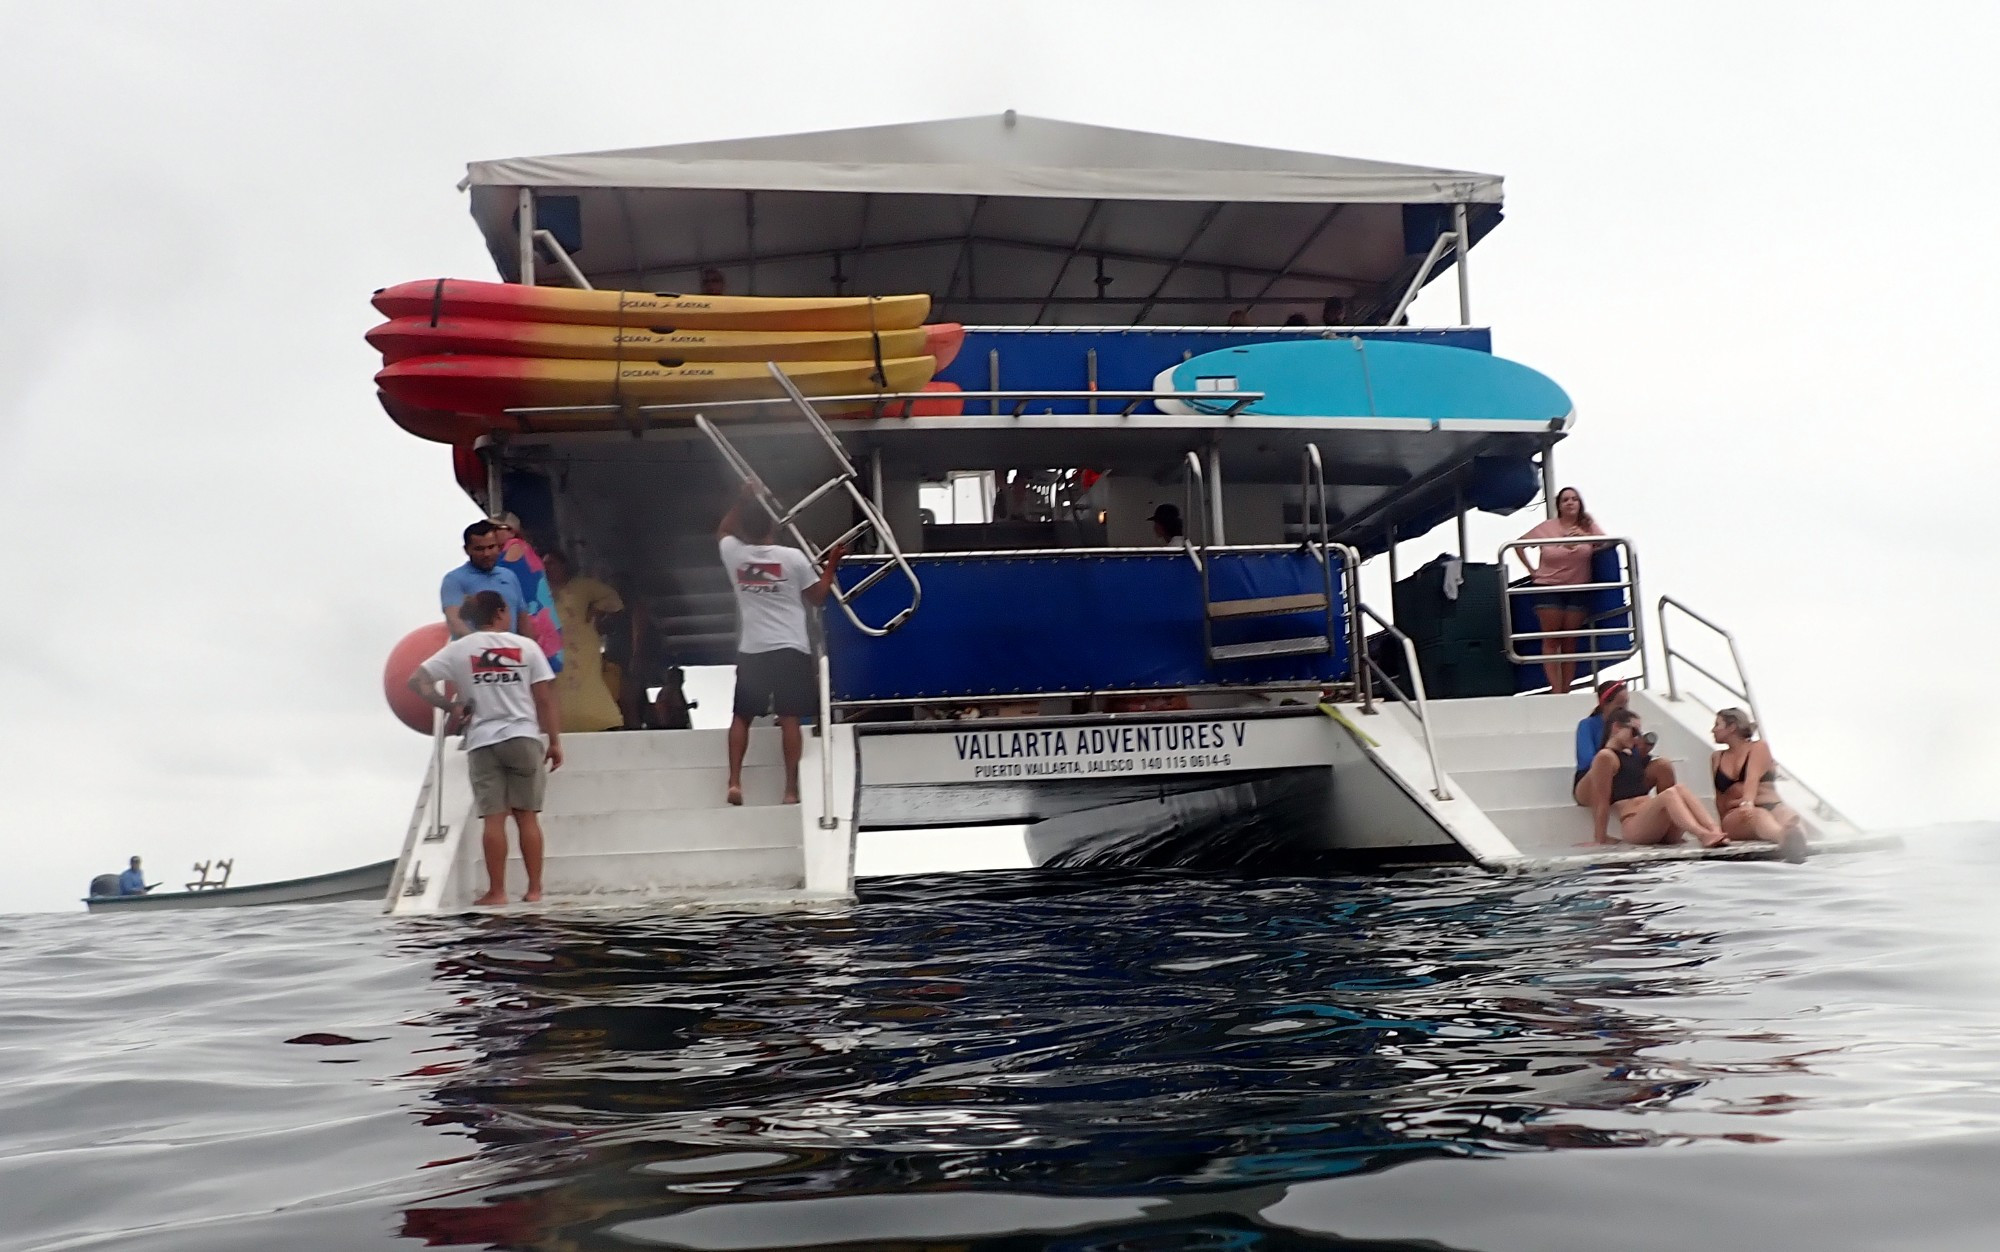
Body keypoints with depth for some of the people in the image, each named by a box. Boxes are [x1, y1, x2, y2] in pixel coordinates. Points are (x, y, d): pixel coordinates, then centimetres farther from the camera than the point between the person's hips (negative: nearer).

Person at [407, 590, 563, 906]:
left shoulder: (459, 649, 5)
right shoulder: (526, 646, 2)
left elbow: (416, 681, -1)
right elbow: (545, 699, 0)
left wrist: (449, 706, 7)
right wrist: (555, 742, 6)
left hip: (482, 743, 0)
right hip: (523, 738, 0)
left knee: (493, 818, 0)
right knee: (527, 816, 5)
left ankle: (496, 891, -1)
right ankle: (534, 889, 6)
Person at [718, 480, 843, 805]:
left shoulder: (734, 554, 0)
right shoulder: (793, 557, -5)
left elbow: (722, 532, 26)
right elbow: (818, 597, 7)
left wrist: (743, 499, 24)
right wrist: (832, 564, 17)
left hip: (751, 651, 2)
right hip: (790, 649, -2)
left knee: (741, 716, 14)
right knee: (789, 719, -1)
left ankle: (734, 781, 5)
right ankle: (791, 790, -1)